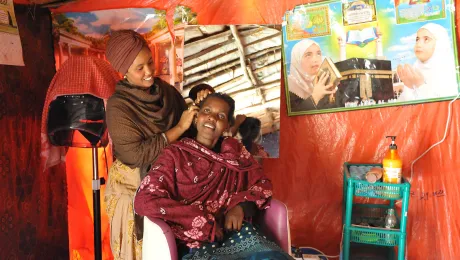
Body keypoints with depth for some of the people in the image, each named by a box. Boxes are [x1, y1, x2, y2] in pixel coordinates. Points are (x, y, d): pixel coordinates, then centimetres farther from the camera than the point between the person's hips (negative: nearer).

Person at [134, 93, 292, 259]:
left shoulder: (234, 150, 15)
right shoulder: (175, 154, 2)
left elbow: (263, 184, 14)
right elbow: (144, 201, -9)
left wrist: (241, 205, -8)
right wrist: (201, 221, -13)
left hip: (236, 234, 4)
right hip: (195, 242, -3)